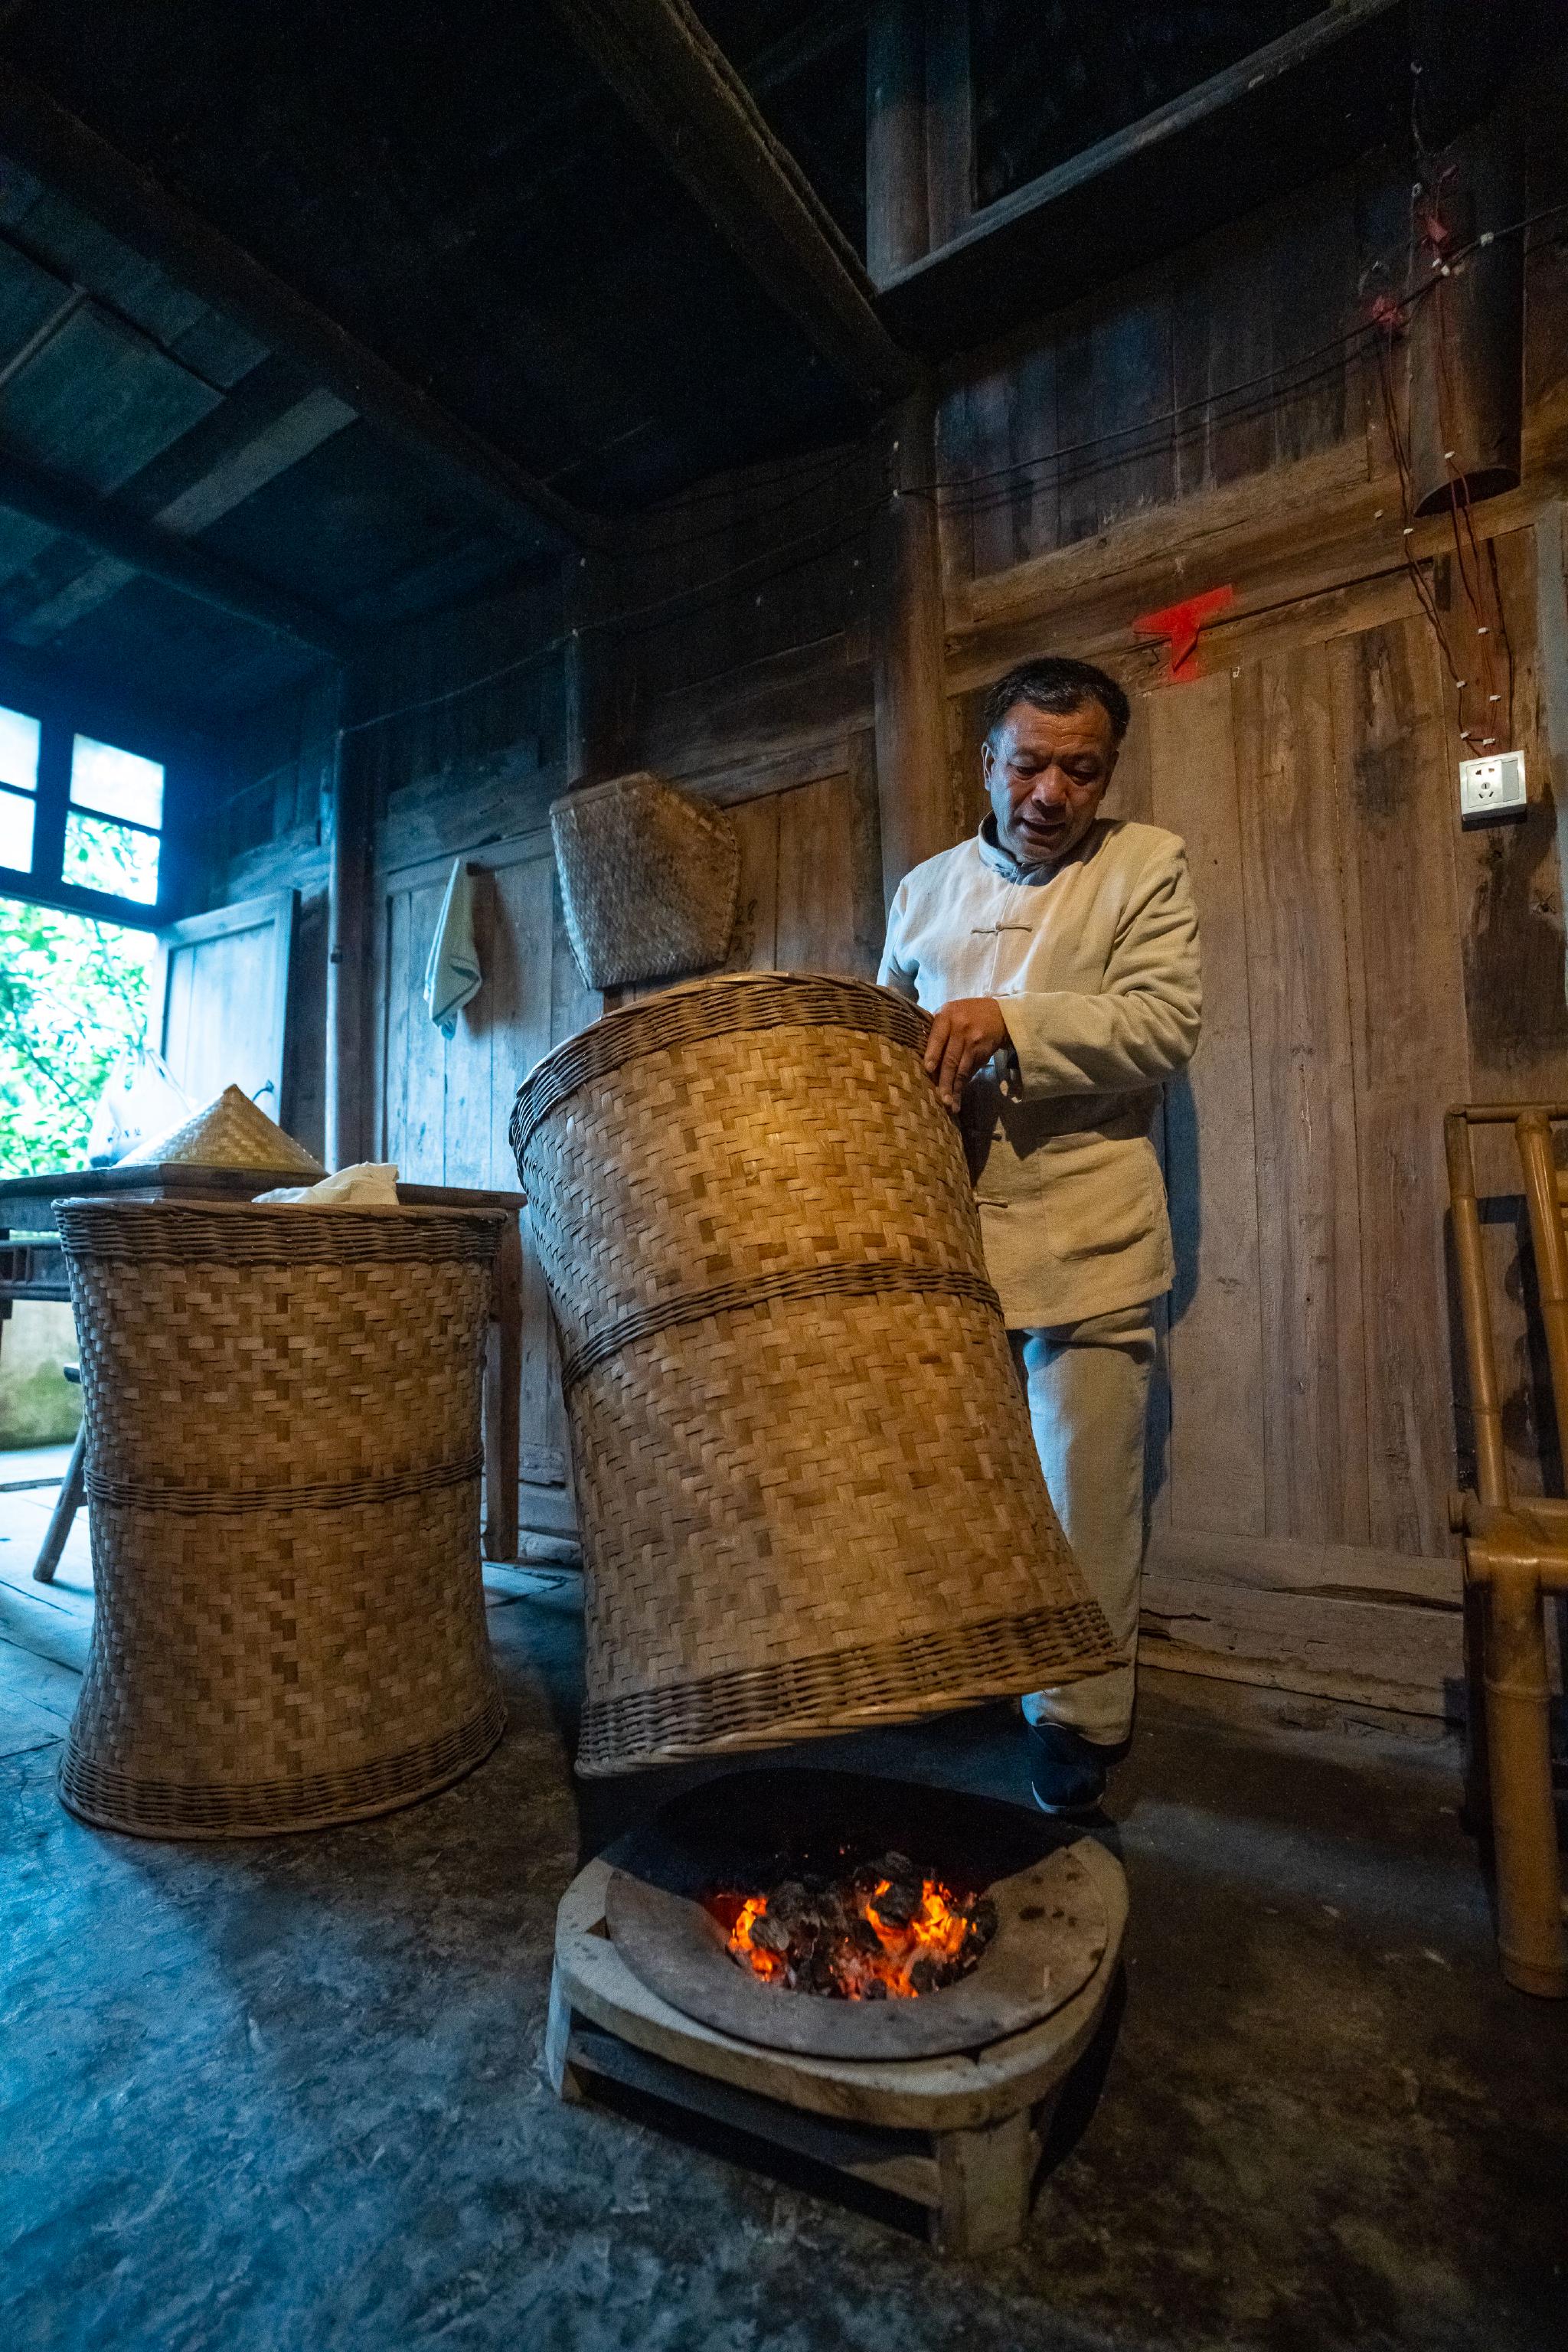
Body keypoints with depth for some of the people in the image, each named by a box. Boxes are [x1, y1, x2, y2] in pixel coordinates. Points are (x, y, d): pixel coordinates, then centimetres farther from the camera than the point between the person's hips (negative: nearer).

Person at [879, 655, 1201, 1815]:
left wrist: (1009, 1021, -19)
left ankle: (1082, 1719, 24)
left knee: (1087, 1489, 4)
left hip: (1087, 1237, -3)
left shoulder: (1149, 866, 5)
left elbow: (1165, 1021, -9)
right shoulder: (926, 889, 17)